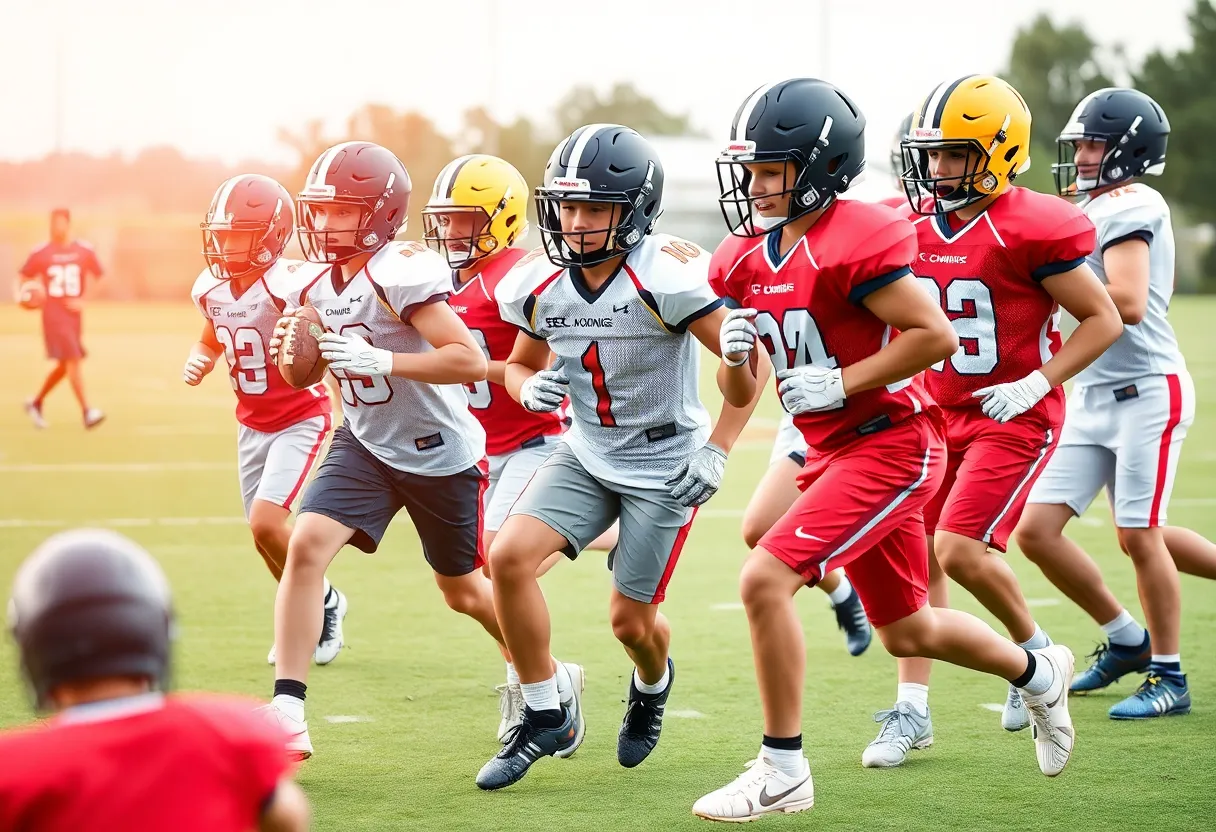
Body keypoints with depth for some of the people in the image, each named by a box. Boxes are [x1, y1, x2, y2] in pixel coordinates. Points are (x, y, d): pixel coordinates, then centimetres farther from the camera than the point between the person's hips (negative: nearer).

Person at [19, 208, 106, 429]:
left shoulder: (84, 251, 4)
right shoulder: (40, 253, -2)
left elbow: (99, 278, 11)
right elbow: (22, 277, 7)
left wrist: (83, 300, -3)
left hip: (73, 313, 4)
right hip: (53, 314, -4)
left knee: (64, 366, 11)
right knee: (73, 361, -15)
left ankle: (36, 403, 31)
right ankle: (86, 411, -15)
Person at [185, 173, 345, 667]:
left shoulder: (291, 286, -25)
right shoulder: (211, 290, -3)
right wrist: (198, 362, -5)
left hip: (301, 418, -6)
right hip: (252, 422, 6)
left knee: (266, 524, -17)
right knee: (262, 533, 8)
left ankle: (324, 602, 7)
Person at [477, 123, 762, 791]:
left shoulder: (665, 278, -24)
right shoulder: (539, 285, -6)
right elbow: (522, 364, 13)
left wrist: (716, 452, -19)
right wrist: (530, 388, -11)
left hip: (665, 466, -5)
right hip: (586, 455, 5)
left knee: (630, 620, 0)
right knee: (509, 557, -16)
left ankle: (652, 684, 40)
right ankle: (544, 717, -1)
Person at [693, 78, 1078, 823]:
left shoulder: (854, 241, -19)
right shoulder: (749, 259, 6)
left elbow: (937, 336, -21)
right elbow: (741, 393, 10)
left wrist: (841, 383, -21)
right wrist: (736, 352, -12)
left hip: (890, 445, -9)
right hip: (836, 453, 9)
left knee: (766, 580, -20)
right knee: (907, 633, 21)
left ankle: (783, 770, -9)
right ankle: (1039, 673, 47)